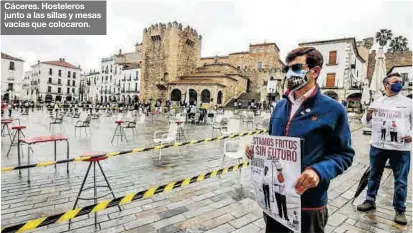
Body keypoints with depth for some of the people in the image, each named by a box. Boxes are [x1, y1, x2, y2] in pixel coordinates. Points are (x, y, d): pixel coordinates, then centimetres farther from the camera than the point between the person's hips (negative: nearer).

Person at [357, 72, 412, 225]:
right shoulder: (377, 103, 7)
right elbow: (367, 123, 8)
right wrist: (368, 115, -13)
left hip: (400, 147, -1)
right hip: (378, 146, 1)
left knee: (401, 179, 7)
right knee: (374, 175, 13)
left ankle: (400, 209, 24)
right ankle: (370, 201, 28)